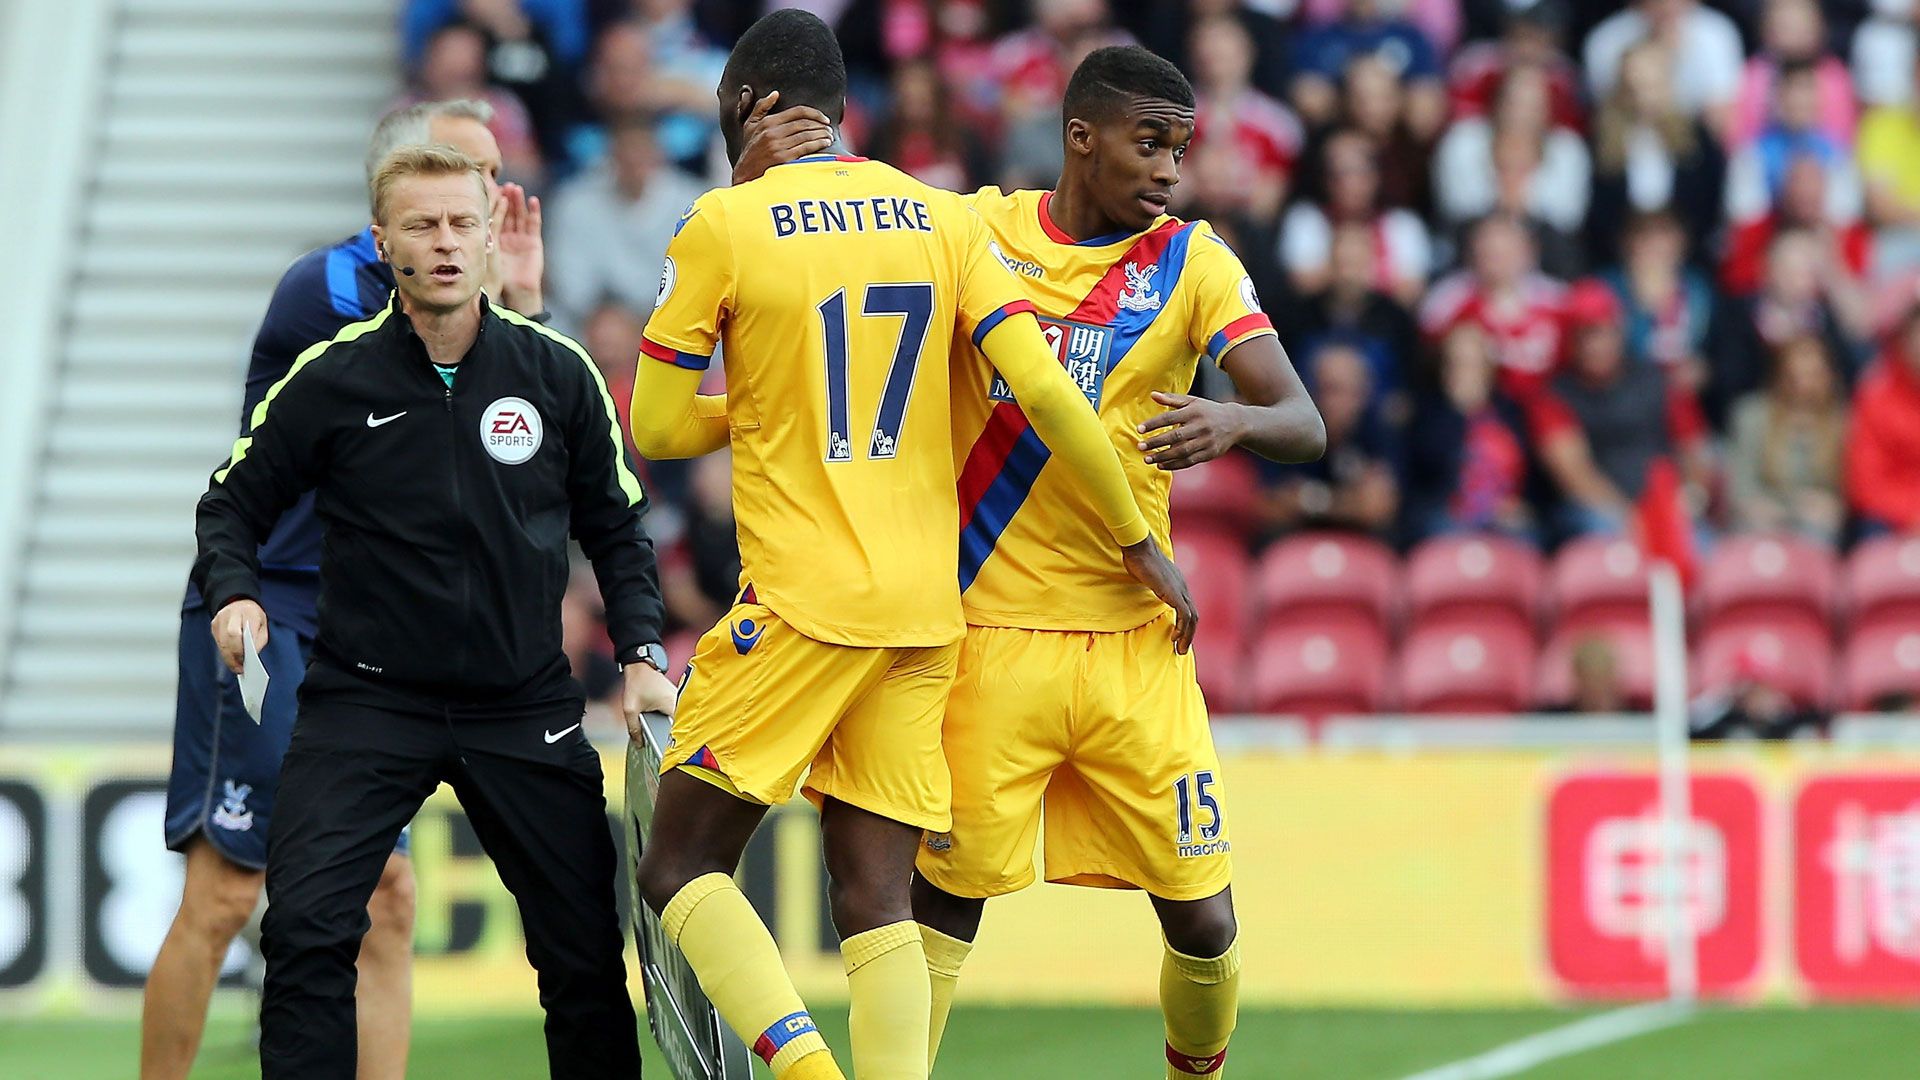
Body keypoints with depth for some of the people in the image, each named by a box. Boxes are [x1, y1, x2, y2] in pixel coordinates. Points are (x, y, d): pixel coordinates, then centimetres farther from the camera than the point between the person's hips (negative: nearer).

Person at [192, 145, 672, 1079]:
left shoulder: (558, 373, 0)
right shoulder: (331, 380, -5)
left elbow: (613, 527, 11)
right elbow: (234, 502, 7)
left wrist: (641, 652, 1)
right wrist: (231, 593, -12)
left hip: (524, 704, 2)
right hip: (366, 698, -2)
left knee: (585, 950, 4)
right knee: (306, 930, -17)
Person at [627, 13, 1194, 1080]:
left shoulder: (725, 224, -3)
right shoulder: (945, 218, 7)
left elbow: (657, 429, 2)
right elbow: (1046, 392, -1)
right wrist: (1139, 542, 8)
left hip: (799, 604, -5)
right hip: (926, 610, 5)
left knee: (682, 867, 2)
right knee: (876, 898, 6)